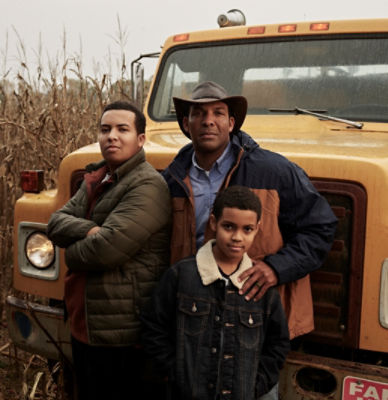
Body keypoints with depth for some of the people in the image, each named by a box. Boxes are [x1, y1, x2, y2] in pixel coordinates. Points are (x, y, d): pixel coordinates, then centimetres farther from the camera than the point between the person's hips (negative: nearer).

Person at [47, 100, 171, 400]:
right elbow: (57, 223, 2)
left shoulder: (148, 186, -19)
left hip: (123, 334, -8)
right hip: (85, 326, 9)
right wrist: (88, 231, -18)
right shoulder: (96, 180, 10)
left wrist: (72, 253, -7)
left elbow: (106, 249, -27)